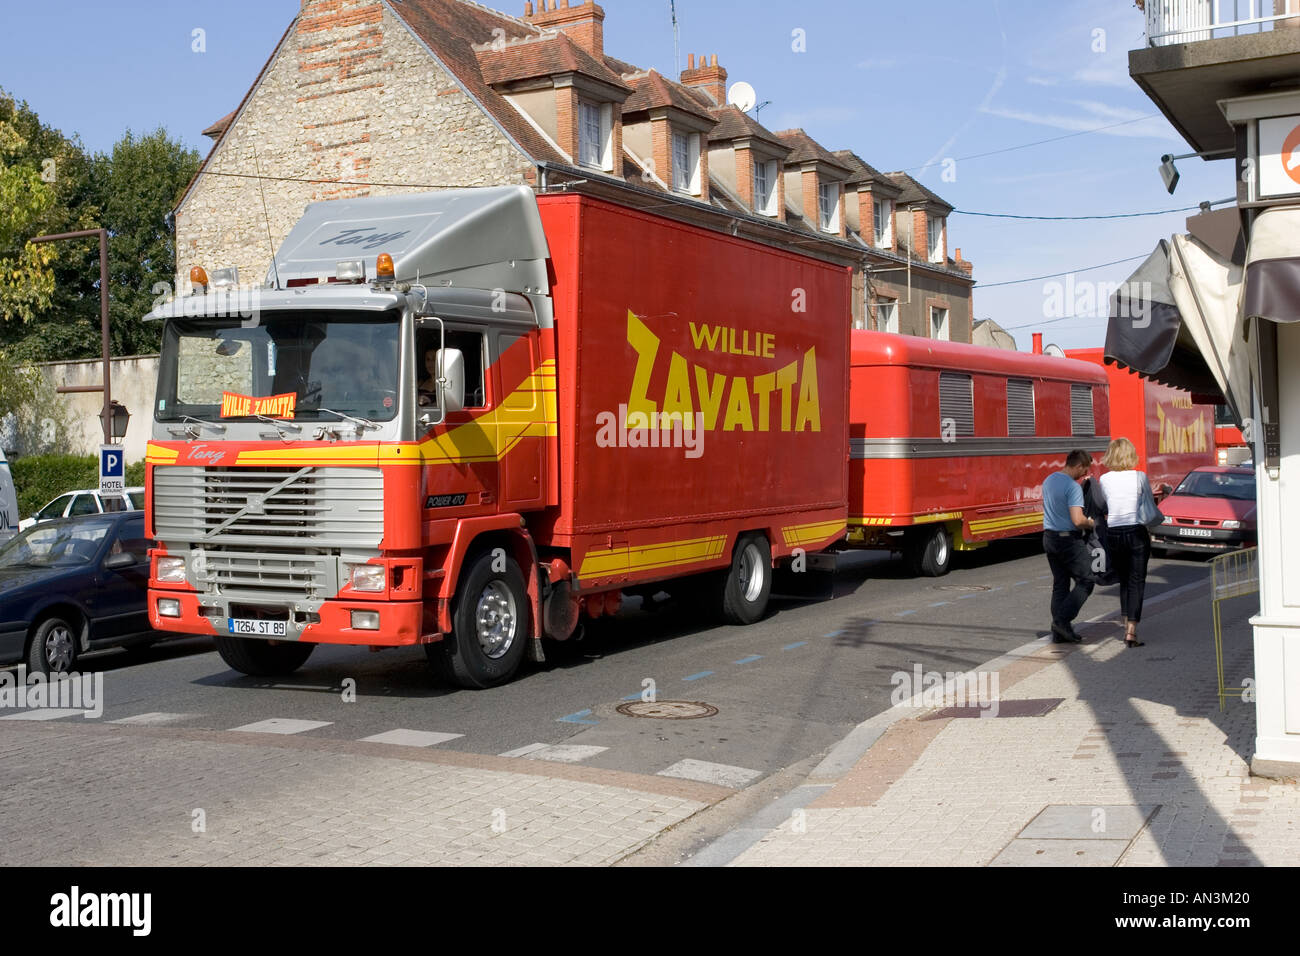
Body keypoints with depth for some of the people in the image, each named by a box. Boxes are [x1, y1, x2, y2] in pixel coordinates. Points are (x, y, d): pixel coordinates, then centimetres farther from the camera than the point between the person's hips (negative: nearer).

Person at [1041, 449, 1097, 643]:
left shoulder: (1048, 480, 9)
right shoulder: (1073, 487, -18)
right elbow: (1078, 520, -25)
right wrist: (1092, 523, -5)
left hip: (1049, 537, 9)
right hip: (1069, 539, -9)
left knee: (1060, 583, 12)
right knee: (1086, 580, 2)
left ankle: (1059, 633, 11)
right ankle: (1063, 620, -8)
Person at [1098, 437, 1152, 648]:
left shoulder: (1105, 480, 1)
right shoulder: (1140, 477, -4)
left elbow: (1104, 509, 4)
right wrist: (1149, 535, 12)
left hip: (1113, 533, 2)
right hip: (1136, 532, -2)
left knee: (1123, 581, 17)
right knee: (1136, 582, 2)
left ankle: (1127, 626, 18)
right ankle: (1132, 631, -6)